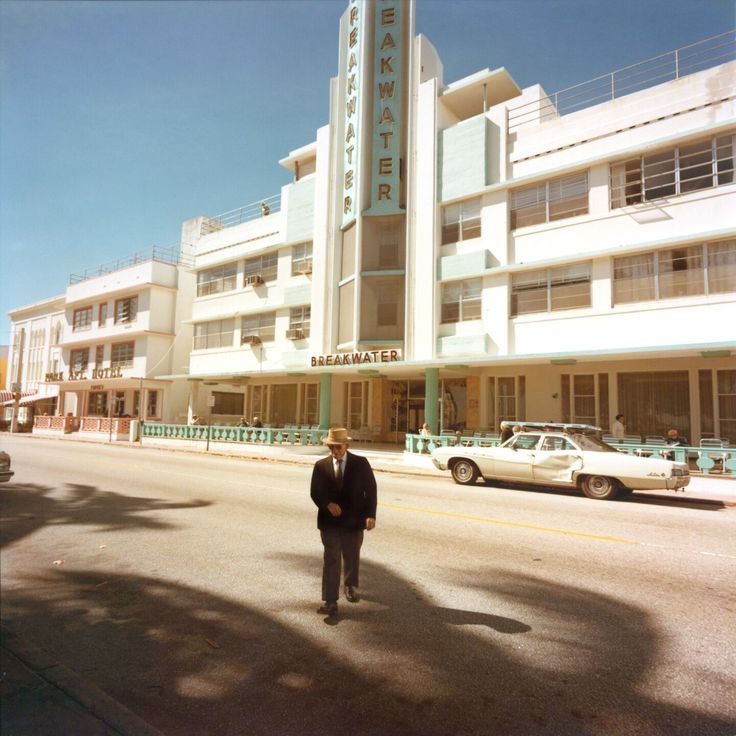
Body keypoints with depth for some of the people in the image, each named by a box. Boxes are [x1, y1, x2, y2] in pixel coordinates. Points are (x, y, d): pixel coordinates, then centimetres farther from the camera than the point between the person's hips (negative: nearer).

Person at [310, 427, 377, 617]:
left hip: (353, 520, 0)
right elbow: (315, 492, 1)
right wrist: (328, 504, -19)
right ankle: (330, 601, 8)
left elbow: (371, 490, -4)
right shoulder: (321, 466, 0)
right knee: (330, 561, 1)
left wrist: (370, 515, -15)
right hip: (329, 521, 0)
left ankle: (351, 586, 43)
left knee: (352, 557, 16)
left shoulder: (361, 463, -4)